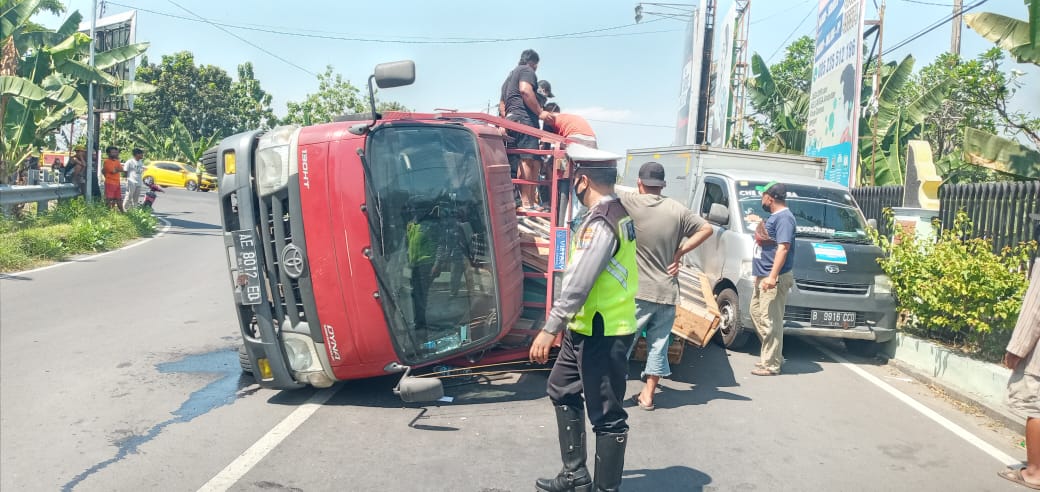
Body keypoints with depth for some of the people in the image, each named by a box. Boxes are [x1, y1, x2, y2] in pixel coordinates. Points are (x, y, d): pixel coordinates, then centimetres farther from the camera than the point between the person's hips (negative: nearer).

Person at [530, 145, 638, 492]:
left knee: (606, 415, 0)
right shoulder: (618, 212, 11)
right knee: (562, 391, 21)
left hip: (601, 334, -11)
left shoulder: (600, 222, -21)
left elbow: (577, 284, -26)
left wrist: (549, 330, -23)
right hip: (587, 329, 11)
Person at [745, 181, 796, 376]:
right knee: (757, 312, 18)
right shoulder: (774, 216, 16)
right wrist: (758, 222, 35)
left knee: (770, 321, -8)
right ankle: (773, 355, 26)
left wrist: (773, 276, -27)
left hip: (774, 278, -11)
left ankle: (771, 365, -3)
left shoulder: (784, 217, -15)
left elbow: (783, 248, -22)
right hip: (763, 277, 11)